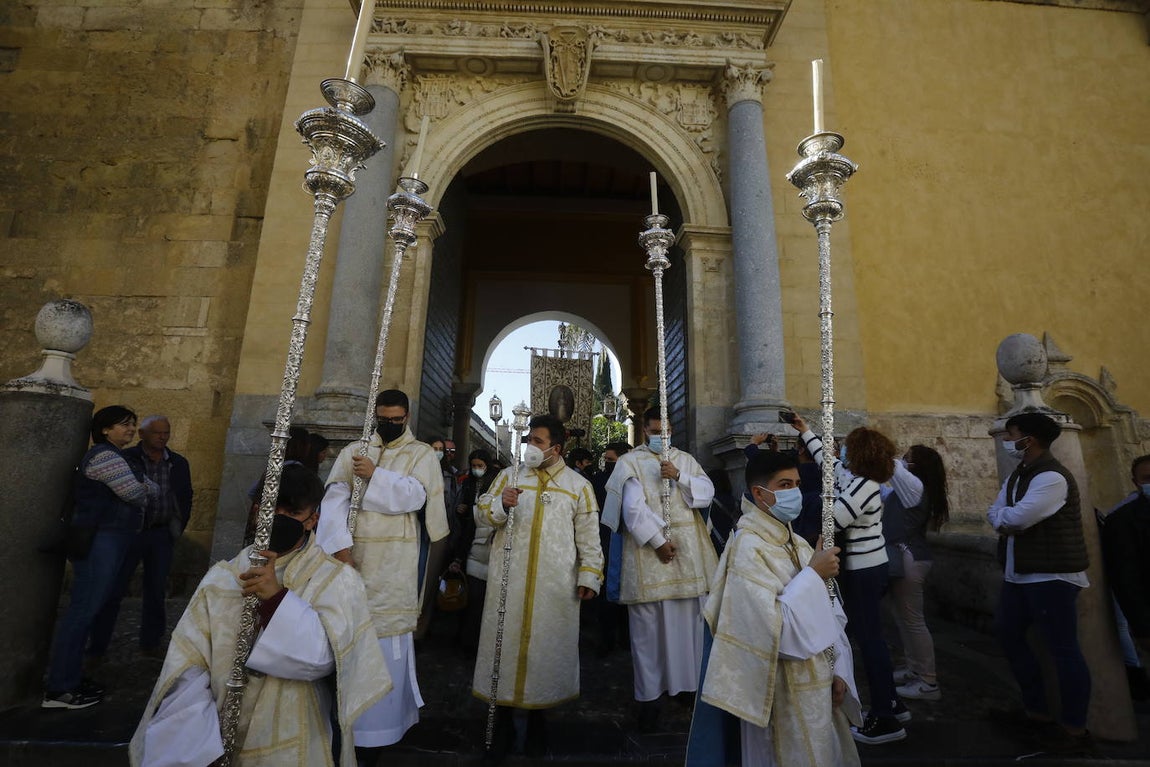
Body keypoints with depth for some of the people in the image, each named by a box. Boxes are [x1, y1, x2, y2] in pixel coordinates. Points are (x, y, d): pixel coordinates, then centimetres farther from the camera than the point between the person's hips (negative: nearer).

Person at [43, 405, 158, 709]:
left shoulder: (115, 456, 18)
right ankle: (59, 689, 0)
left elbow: (125, 495, 18)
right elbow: (135, 494, -15)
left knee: (87, 607, 13)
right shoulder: (105, 455, -13)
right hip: (100, 540, -10)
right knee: (83, 608, -6)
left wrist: (142, 486, -1)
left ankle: (68, 675, 21)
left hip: (109, 539, 10)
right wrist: (147, 487, 4)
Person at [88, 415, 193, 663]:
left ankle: (151, 643, 23)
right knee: (113, 589, 3)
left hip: (162, 535, 3)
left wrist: (178, 529, 9)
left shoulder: (179, 463, 6)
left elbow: (186, 497, 13)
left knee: (156, 591, 10)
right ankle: (97, 648, 17)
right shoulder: (125, 459, -6)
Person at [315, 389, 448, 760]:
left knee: (384, 638, -1)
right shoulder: (353, 451, 11)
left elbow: (415, 495, -10)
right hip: (352, 553, 3)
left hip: (394, 560, -2)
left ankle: (377, 724, 14)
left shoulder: (422, 454, 5)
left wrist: (374, 475, -15)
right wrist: (339, 544, -13)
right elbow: (335, 497, -1)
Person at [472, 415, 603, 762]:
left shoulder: (578, 485, 3)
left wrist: (589, 575, -4)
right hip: (510, 579, 1)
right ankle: (503, 722, 24)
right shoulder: (509, 476, 6)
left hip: (555, 585, -1)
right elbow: (484, 512, 1)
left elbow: (588, 536, 2)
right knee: (506, 642, 7)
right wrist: (502, 504, -19)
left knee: (546, 645, 8)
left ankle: (537, 720, 28)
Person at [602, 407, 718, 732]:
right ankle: (650, 694, 10)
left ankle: (694, 681, 24)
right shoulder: (631, 462, 0)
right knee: (649, 624, 0)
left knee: (691, 618, 8)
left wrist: (679, 476, -12)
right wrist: (658, 541, -14)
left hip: (688, 550, 4)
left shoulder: (686, 460, 14)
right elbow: (633, 507, -10)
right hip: (648, 548, -4)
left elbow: (707, 492, 2)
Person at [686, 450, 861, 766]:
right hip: (784, 693, -8)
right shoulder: (748, 548, -20)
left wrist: (838, 670, 1)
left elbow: (827, 615, 9)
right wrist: (813, 574, -20)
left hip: (818, 684, 8)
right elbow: (774, 626, -26)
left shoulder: (797, 544, 7)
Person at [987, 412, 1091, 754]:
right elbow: (996, 514, 8)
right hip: (1020, 572, 10)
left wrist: (1001, 514, -6)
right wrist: (1008, 520, -13)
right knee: (1008, 632, 16)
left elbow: (1017, 517, -27)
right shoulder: (1019, 474, 12)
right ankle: (1036, 707, 30)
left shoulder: (1051, 477, -20)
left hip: (1051, 575, -10)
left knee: (1063, 648, 0)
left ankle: (1074, 728, 13)